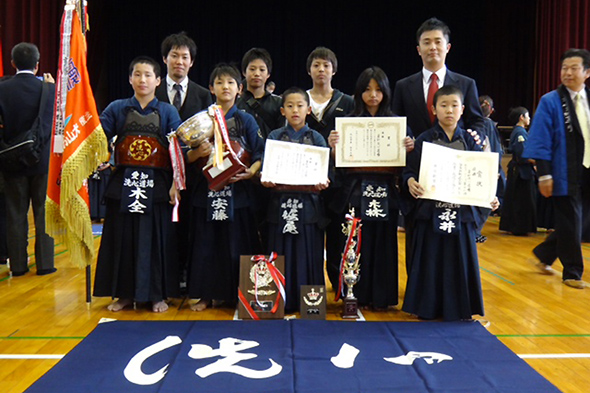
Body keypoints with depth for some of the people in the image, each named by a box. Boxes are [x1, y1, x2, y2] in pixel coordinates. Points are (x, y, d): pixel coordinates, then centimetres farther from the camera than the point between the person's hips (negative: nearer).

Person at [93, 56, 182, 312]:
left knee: (156, 239, 3)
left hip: (156, 184, -1)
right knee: (122, 238, 6)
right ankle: (125, 293, 21)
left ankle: (158, 294, 16)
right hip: (124, 183, 2)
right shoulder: (117, 108, 9)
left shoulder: (168, 112, 5)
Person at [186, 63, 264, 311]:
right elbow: (187, 157, 6)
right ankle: (206, 295, 17)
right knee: (206, 243, 5)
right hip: (207, 190, 1)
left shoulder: (246, 120, 6)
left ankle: (238, 295, 15)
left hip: (237, 190, -1)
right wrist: (198, 152, -14)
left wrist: (250, 172, -17)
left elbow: (260, 155, 0)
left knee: (237, 243, 2)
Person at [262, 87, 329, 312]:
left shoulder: (317, 138, 8)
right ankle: (282, 301, 16)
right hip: (281, 204, 1)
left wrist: (322, 183, -18)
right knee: (281, 254, 4)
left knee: (308, 254, 3)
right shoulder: (274, 137, 8)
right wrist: (265, 180, -19)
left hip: (308, 203, 0)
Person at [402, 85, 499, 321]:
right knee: (430, 261, 4)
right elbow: (410, 169, 0)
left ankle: (458, 309, 22)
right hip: (431, 211, -1)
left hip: (461, 211, 2)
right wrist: (410, 181, -21)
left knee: (460, 260, 7)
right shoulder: (424, 140, 2)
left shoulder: (470, 141, 7)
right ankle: (428, 308, 18)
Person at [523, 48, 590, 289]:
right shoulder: (550, 102, -5)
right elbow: (541, 142, -9)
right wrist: (544, 175, -15)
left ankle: (544, 255, 31)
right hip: (564, 174, -5)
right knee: (570, 222, 3)